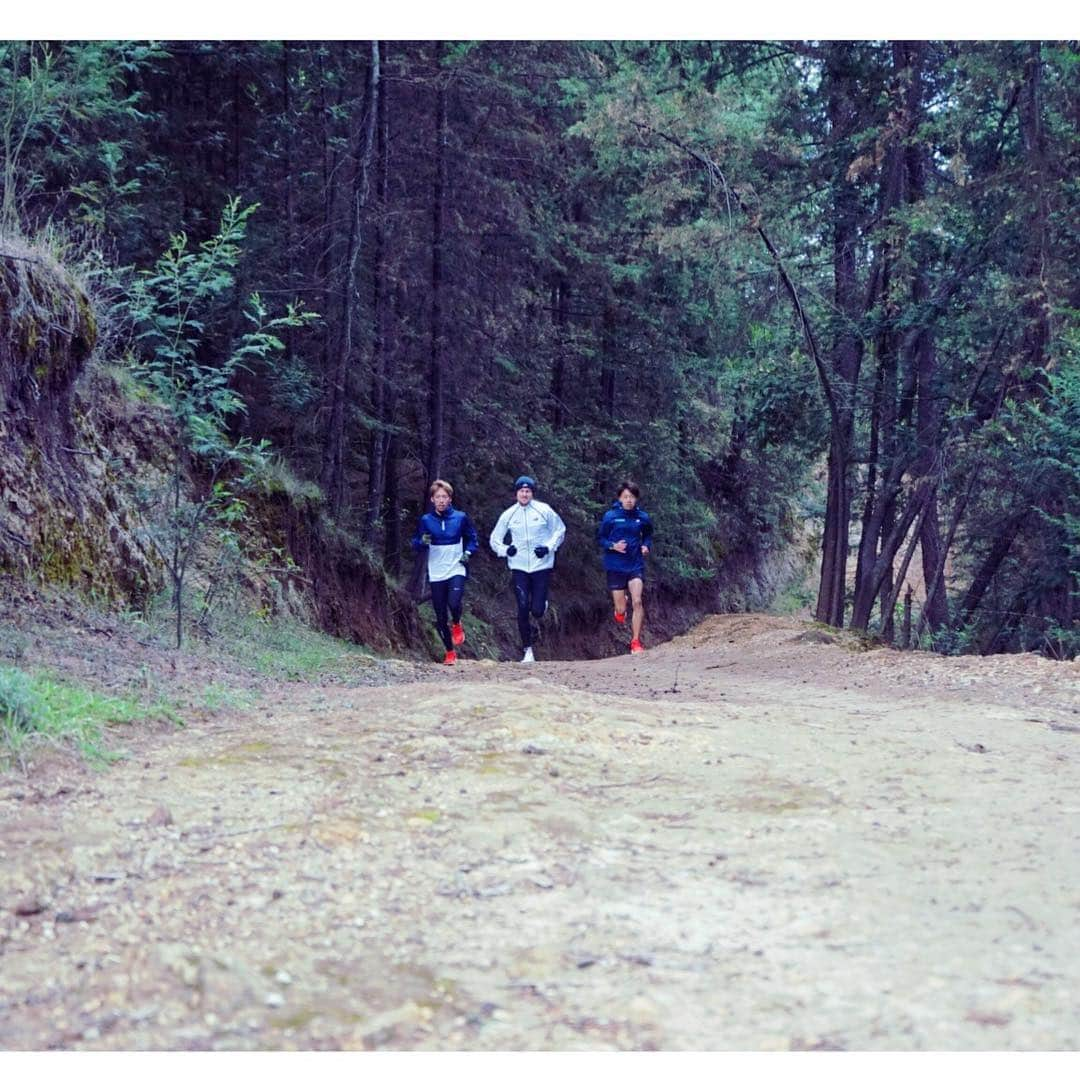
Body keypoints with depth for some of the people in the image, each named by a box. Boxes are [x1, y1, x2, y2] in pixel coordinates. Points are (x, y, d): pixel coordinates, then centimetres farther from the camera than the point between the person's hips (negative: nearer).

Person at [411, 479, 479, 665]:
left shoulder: (460, 518, 1)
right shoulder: (425, 521, 1)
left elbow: (473, 538, 13)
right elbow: (415, 545, 5)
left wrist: (468, 552, -5)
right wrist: (422, 542, -17)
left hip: (456, 571, -1)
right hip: (436, 574, 1)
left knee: (454, 603, -26)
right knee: (440, 618, 3)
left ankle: (456, 625, 8)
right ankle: (450, 652, 20)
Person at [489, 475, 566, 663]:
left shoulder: (544, 510, -3)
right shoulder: (508, 515, 2)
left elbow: (560, 530, 8)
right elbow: (494, 539, 9)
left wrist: (549, 547, -9)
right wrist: (505, 549, -12)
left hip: (541, 566, -1)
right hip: (519, 568, 1)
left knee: (537, 611, -5)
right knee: (523, 609, -5)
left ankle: (541, 603, 33)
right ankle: (527, 649, 7)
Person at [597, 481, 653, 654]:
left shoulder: (642, 518, 2)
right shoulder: (610, 516, -6)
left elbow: (647, 535, 19)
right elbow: (600, 538, 1)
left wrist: (646, 546, -2)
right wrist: (613, 546, -18)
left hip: (636, 565, 1)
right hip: (615, 567, -1)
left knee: (637, 602, -16)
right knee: (621, 610, 4)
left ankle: (636, 642, -5)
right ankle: (620, 606, 45)